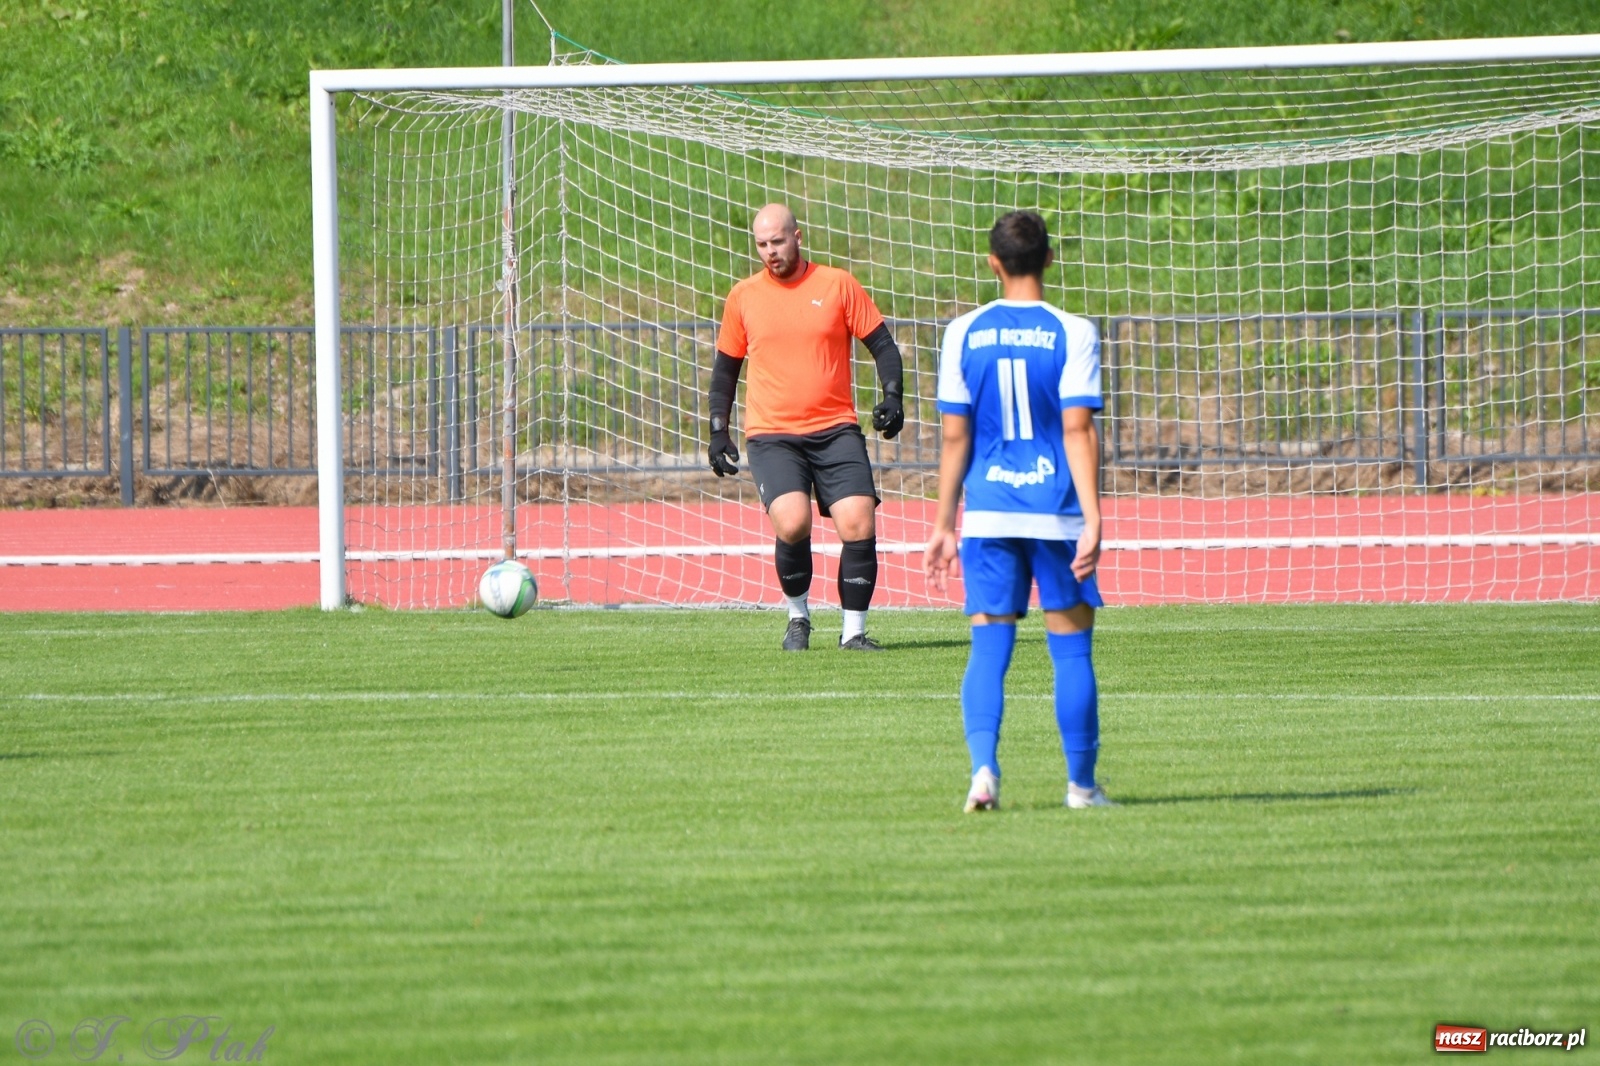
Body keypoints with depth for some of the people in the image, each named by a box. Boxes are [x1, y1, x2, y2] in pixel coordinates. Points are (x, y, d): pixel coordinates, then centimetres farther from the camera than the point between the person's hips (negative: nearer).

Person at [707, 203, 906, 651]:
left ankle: (854, 630, 3)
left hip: (836, 429, 1)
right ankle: (797, 616, 3)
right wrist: (719, 431, 12)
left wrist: (893, 396, -6)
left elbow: (882, 344, 8)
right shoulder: (743, 297, 8)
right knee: (792, 523, -22)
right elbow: (726, 367, 18)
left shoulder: (837, 285, 4)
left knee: (858, 524, -12)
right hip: (772, 435, 0)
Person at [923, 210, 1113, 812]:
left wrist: (945, 525, 11)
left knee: (988, 648, 3)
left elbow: (955, 435, 5)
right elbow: (1078, 429, -11)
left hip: (988, 514, 2)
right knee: (1071, 648, 8)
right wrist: (1092, 519, -11)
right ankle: (1080, 783, 12)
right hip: (1056, 514, -2)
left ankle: (983, 769, -15)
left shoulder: (964, 334, 3)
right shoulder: (1071, 333, -5)